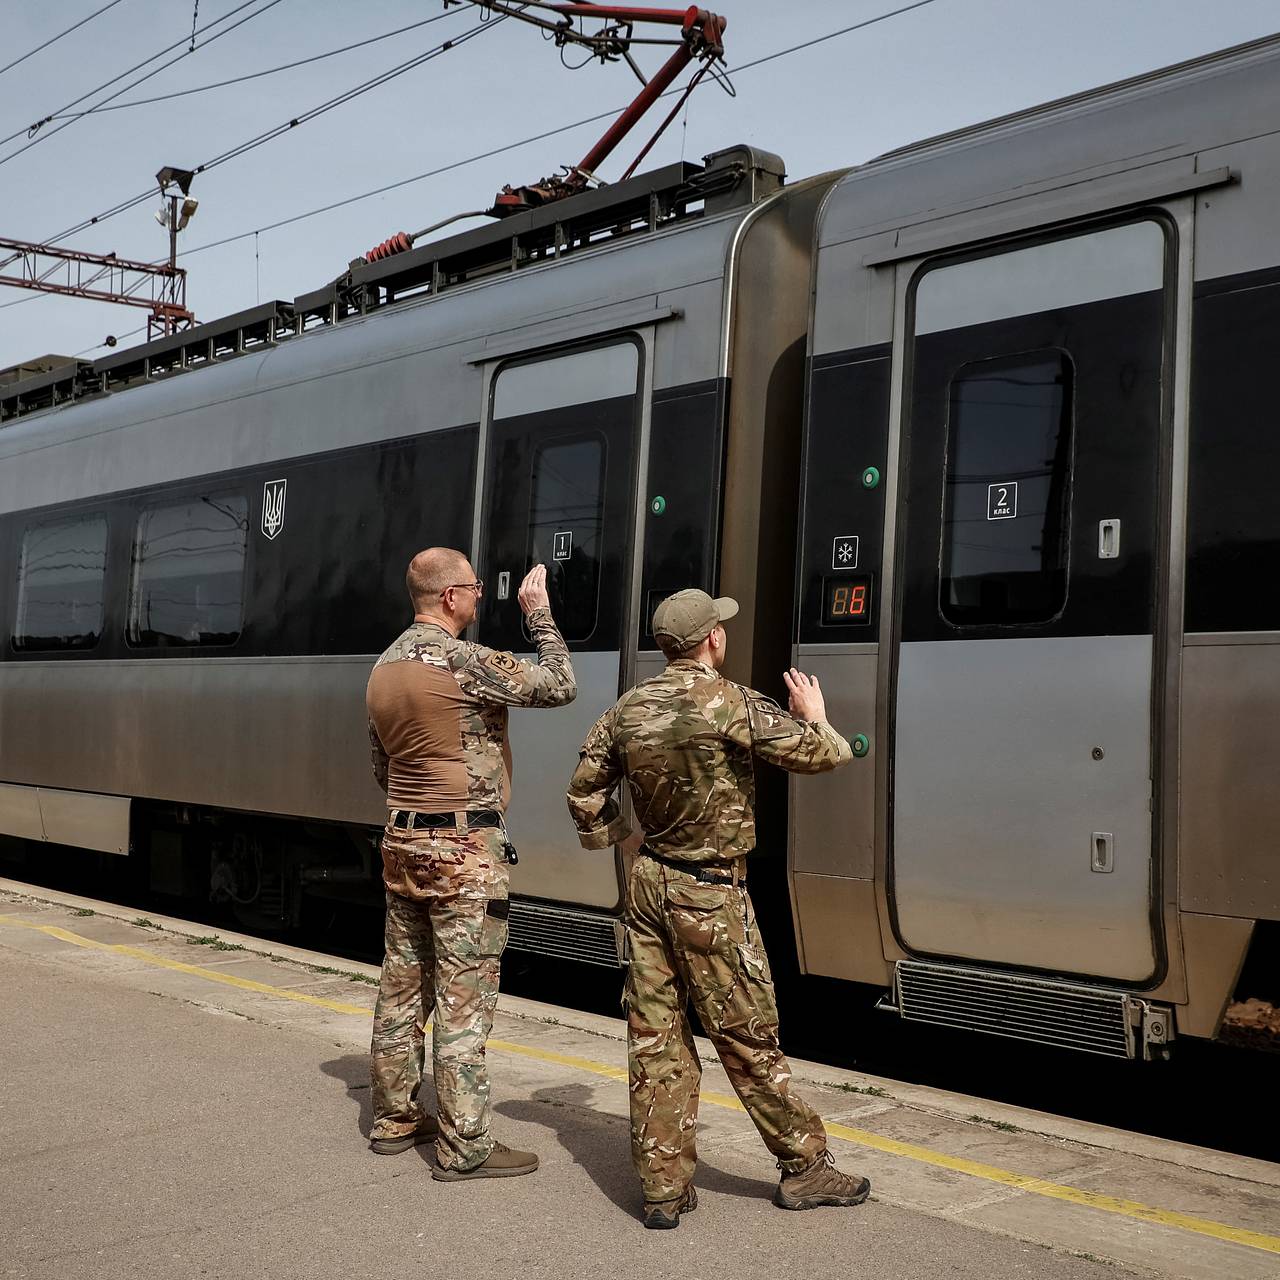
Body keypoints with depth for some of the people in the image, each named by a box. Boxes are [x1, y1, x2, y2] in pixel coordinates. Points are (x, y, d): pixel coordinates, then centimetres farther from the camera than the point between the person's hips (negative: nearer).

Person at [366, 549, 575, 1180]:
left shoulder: (385, 667, 11)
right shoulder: (462, 661, -16)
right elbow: (558, 685, -12)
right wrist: (539, 612, -1)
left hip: (402, 844, 9)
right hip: (464, 850, -8)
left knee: (402, 985, 15)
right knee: (464, 997, -3)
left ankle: (394, 1119, 25)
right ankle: (464, 1147, 2)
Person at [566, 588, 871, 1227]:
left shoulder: (627, 710, 3)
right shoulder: (732, 703, -16)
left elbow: (584, 789, 11)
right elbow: (816, 754, -13)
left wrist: (607, 836, 28)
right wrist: (815, 717, 9)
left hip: (648, 882, 6)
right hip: (709, 894, -6)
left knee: (654, 1034, 7)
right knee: (747, 1036, 4)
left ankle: (663, 1186, 13)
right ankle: (804, 1165, 19)